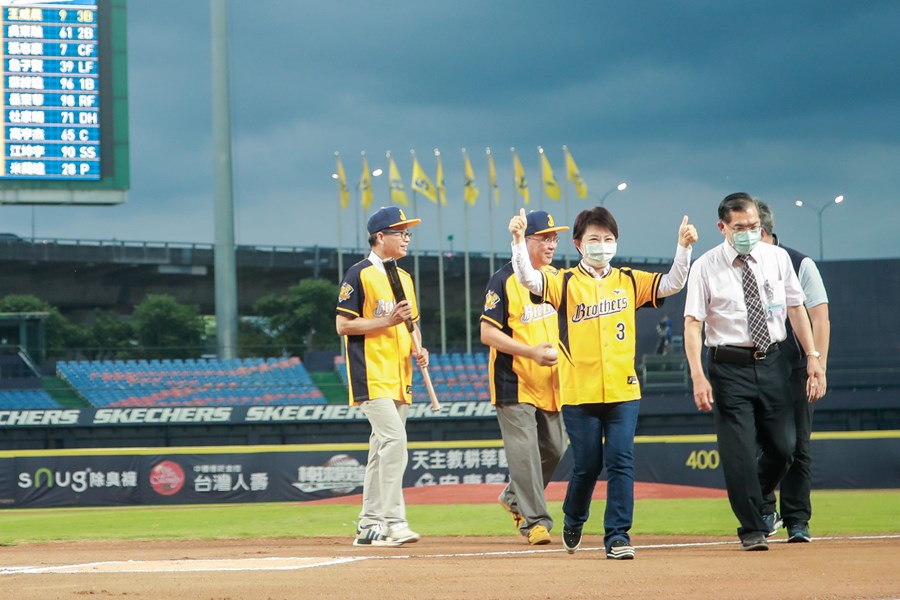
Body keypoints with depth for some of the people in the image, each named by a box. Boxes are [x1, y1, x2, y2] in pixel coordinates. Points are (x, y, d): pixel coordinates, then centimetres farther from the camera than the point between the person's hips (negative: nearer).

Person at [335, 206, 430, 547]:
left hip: (399, 377, 8)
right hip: (372, 376, -8)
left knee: (383, 449, 9)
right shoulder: (360, 275, -7)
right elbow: (343, 325, -10)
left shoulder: (404, 278, 18)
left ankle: (369, 526, 13)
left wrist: (418, 349, 5)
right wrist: (387, 321, -17)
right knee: (394, 439, -20)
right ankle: (393, 522, -22)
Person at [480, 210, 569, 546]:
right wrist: (531, 352, -24)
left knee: (554, 449, 12)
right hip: (514, 382, -7)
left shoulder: (555, 277, 11)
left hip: (550, 382, 7)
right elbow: (488, 333, -15)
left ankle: (514, 498, 32)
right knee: (524, 452, -10)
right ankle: (534, 520, -7)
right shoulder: (504, 280, -11)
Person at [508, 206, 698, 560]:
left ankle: (617, 535, -1)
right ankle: (573, 522, 31)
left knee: (621, 462, -5)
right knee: (587, 465, 5)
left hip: (623, 391, 2)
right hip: (579, 393, -2)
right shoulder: (565, 283, 1)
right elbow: (529, 279, -15)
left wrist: (683, 247, -9)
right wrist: (518, 241, -29)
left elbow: (672, 284, 4)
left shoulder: (629, 282, 10)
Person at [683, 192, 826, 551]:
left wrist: (812, 357, 2)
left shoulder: (777, 258, 6)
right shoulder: (705, 268, -4)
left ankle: (758, 501, 32)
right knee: (739, 450, -6)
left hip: (773, 363, 3)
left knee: (783, 447, 4)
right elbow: (692, 322, -7)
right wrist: (698, 376, -17)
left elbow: (796, 307, 10)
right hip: (730, 367, -3)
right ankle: (753, 528, 4)